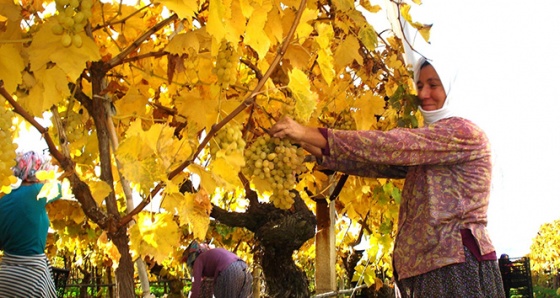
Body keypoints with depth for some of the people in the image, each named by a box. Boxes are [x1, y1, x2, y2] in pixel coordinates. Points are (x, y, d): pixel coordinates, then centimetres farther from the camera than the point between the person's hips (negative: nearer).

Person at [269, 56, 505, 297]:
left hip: (459, 265, -8)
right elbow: (380, 163, 9)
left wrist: (311, 134, -21)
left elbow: (391, 146, -17)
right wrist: (313, 148, -3)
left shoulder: (464, 132, -7)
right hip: (429, 268, 8)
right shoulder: (423, 154, 21)